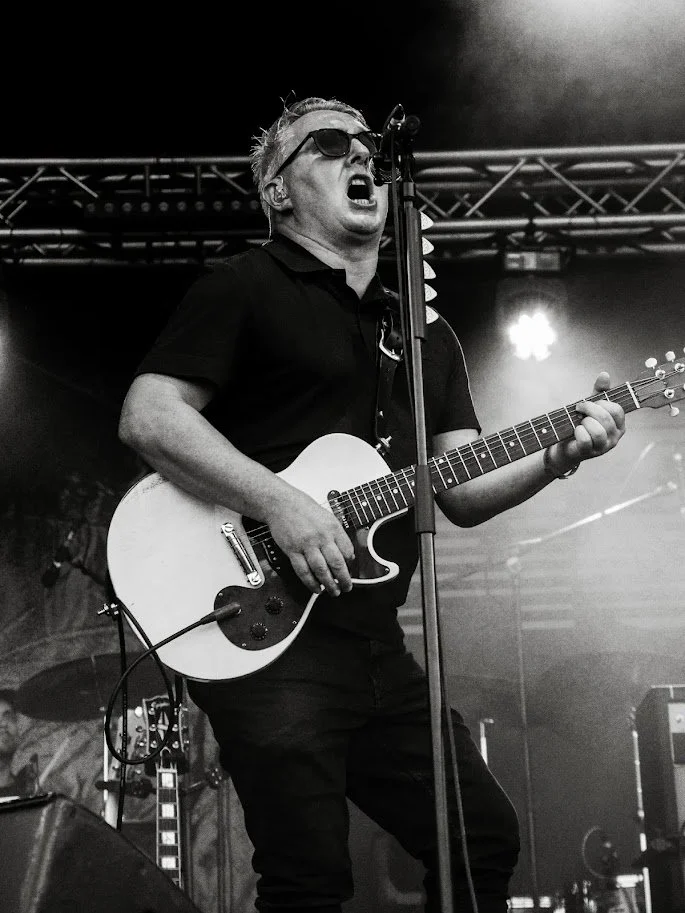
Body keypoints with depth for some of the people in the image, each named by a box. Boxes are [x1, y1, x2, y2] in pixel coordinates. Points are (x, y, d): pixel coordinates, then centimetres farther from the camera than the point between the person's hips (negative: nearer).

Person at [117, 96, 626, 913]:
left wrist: (556, 456, -4)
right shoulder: (243, 289, 0)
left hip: (375, 644, 7)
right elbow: (147, 417, -11)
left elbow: (462, 492, 14)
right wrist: (280, 503, -21)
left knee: (486, 839, 9)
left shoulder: (426, 330, 21)